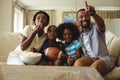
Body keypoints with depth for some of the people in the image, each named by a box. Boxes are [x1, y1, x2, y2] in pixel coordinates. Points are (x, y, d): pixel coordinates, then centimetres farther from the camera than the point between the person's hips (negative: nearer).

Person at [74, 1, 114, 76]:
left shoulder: (96, 27, -2)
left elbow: (101, 24, -28)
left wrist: (93, 13, -50)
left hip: (104, 59, -3)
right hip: (89, 59, 3)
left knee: (95, 66, -38)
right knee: (78, 63, -32)